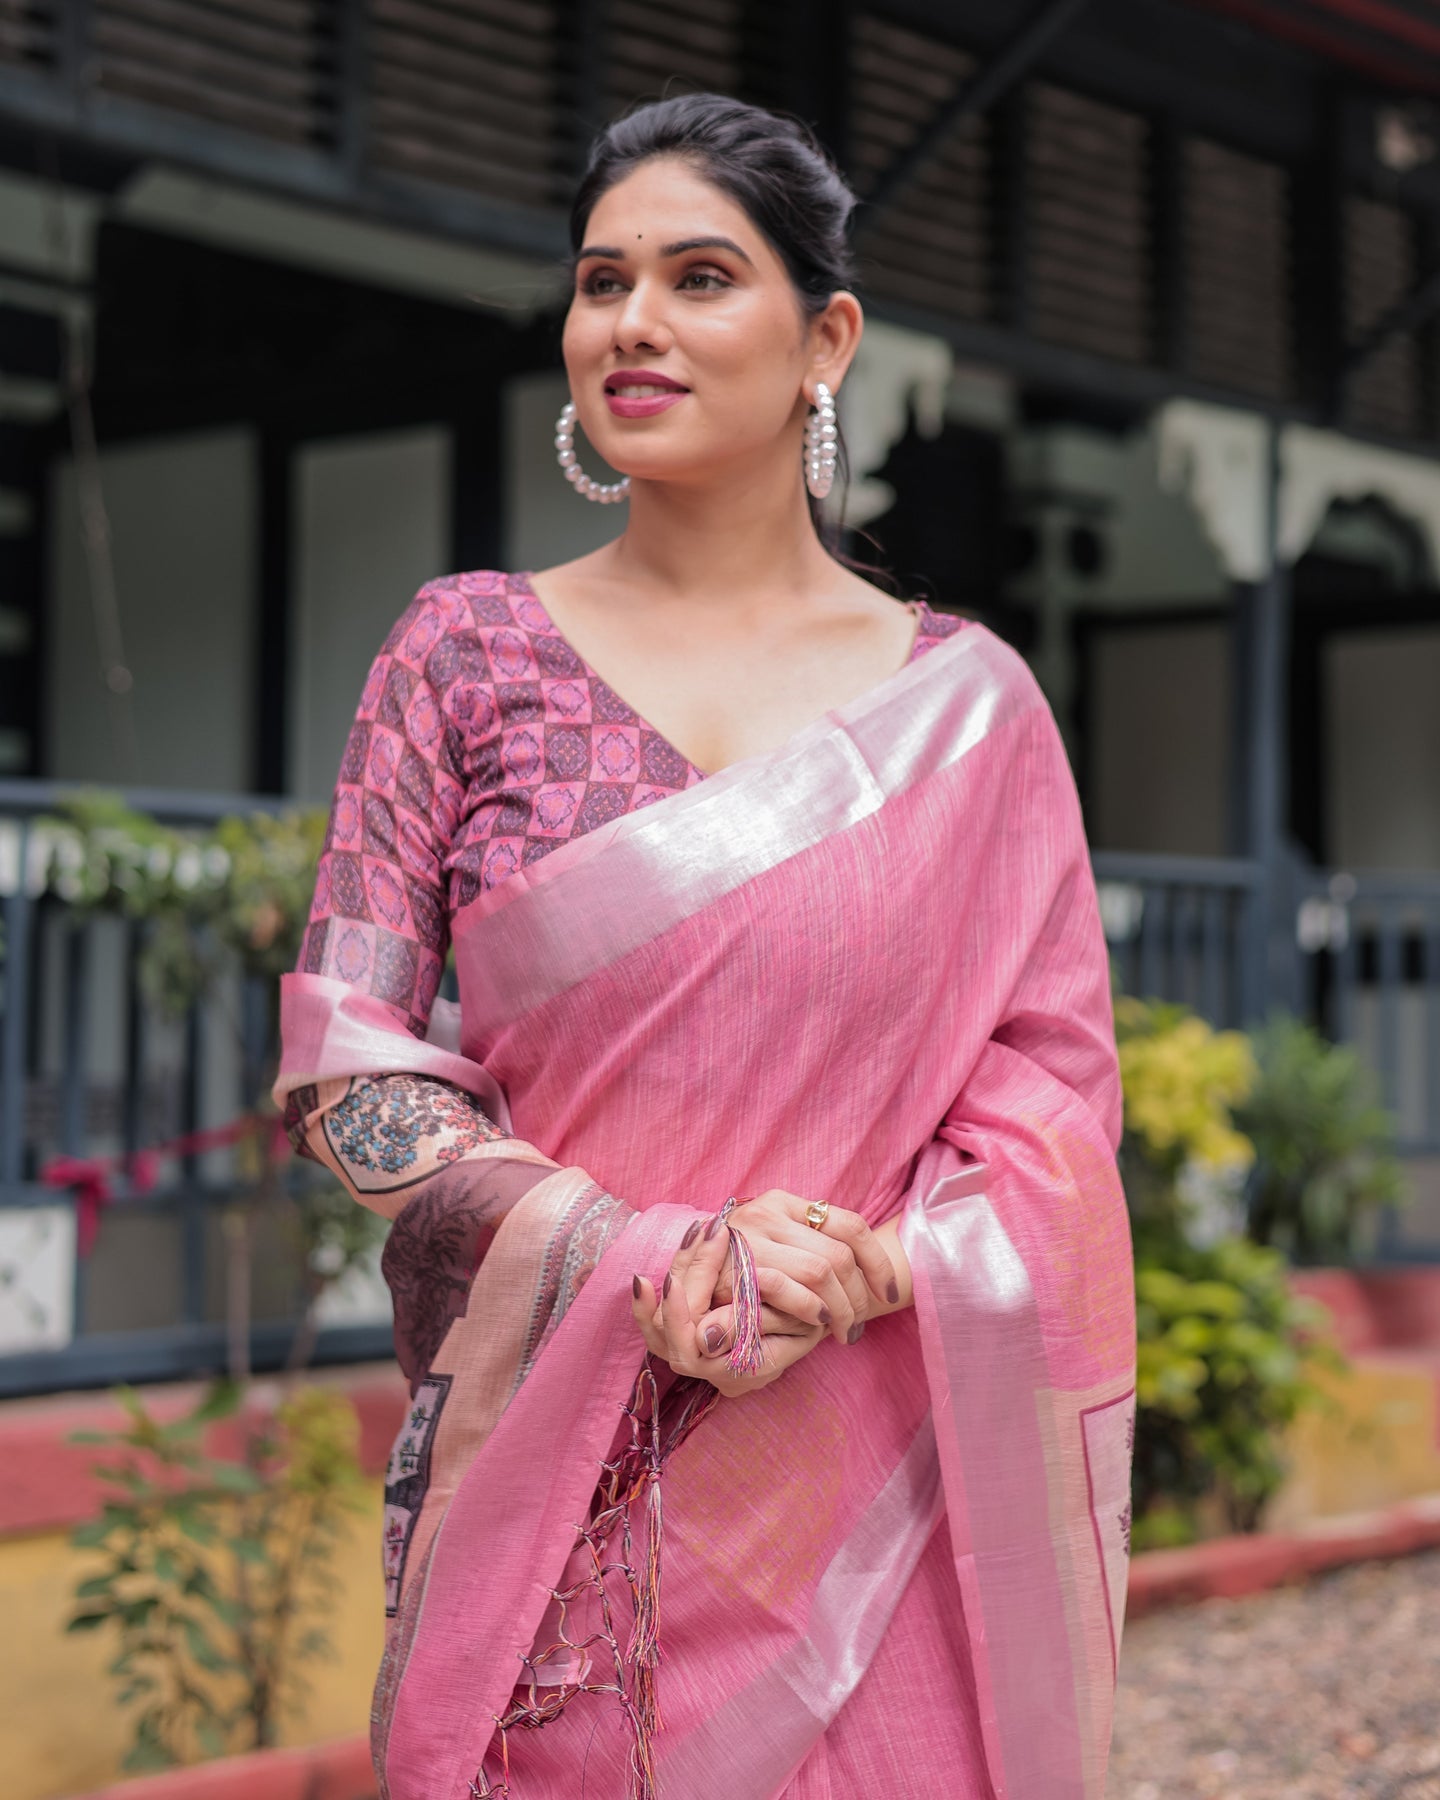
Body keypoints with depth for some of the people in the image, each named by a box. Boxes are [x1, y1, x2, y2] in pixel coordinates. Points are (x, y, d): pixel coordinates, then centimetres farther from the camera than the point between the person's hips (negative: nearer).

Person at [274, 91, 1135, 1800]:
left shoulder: (965, 700, 3)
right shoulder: (467, 648, 2)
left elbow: (1059, 1085, 2)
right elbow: (340, 1050, -3)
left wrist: (866, 1275, -17)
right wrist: (638, 1264, -15)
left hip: (872, 1488, 0)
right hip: (551, 1490, 0)